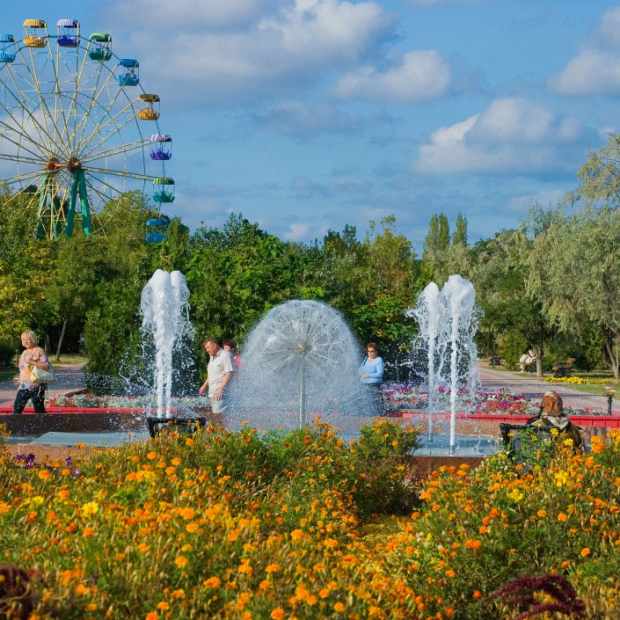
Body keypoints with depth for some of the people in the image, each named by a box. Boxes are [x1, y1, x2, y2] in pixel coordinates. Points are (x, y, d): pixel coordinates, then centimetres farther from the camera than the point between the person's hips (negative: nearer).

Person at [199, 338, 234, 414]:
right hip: (212, 393, 9)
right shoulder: (212, 357, 21)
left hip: (220, 394, -9)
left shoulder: (225, 355, -8)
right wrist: (204, 386, 21)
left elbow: (229, 373, -16)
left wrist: (220, 389, -23)